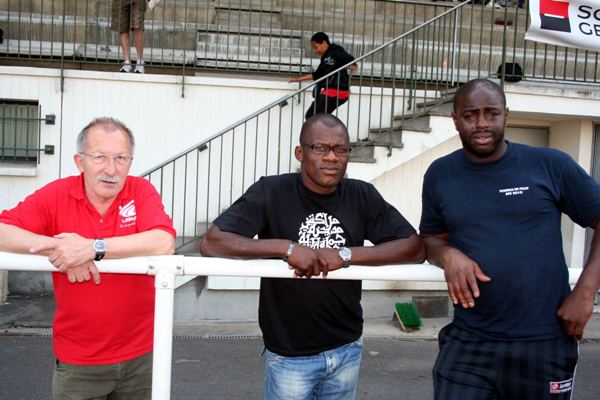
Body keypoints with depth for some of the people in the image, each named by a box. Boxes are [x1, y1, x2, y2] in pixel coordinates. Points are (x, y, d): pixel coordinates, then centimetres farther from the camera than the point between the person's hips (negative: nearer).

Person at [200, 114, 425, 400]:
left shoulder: (362, 196, -4)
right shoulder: (271, 192, -13)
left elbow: (415, 248, -10)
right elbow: (211, 243, -20)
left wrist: (347, 254, -21)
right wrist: (287, 247, -28)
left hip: (347, 349, 4)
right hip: (290, 355, -3)